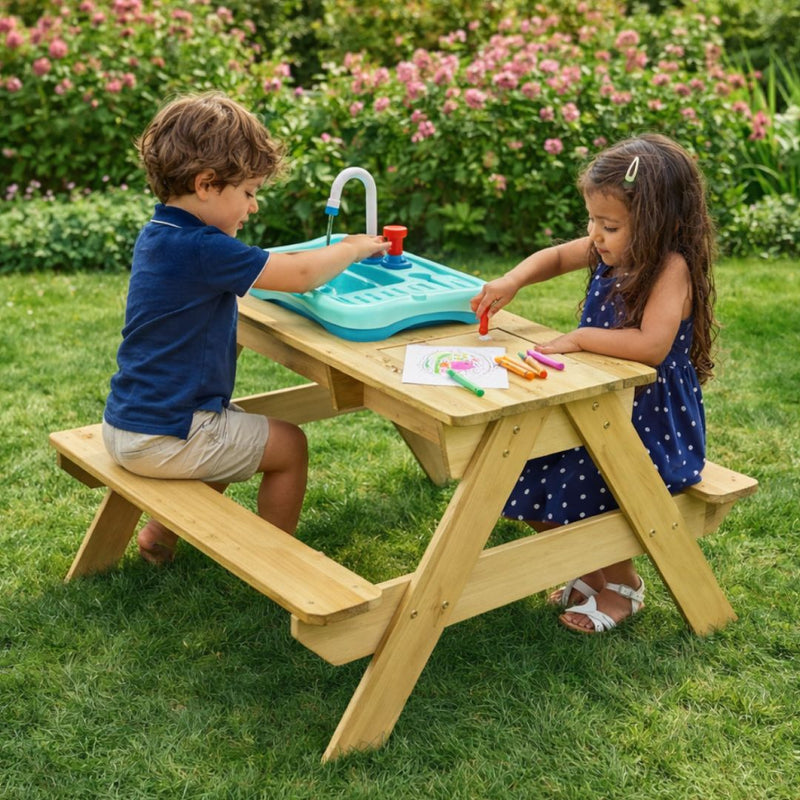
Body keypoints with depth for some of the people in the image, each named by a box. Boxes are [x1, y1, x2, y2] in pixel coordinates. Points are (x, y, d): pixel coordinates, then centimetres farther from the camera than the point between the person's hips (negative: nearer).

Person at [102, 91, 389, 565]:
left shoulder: (159, 234, 7)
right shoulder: (200, 249, -24)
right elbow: (300, 275, -20)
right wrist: (354, 249, -2)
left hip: (127, 424, 10)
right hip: (162, 439, -10)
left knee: (241, 430, 31)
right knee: (288, 444, 6)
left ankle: (162, 533, 33)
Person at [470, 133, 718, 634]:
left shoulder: (672, 268, -23)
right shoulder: (609, 250, 0)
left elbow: (651, 345, -37)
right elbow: (556, 257, 18)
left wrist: (580, 338, -26)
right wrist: (512, 281, -2)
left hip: (654, 426, -8)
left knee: (575, 485, -23)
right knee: (524, 475, 2)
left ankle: (623, 585, 7)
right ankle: (595, 569, 22)